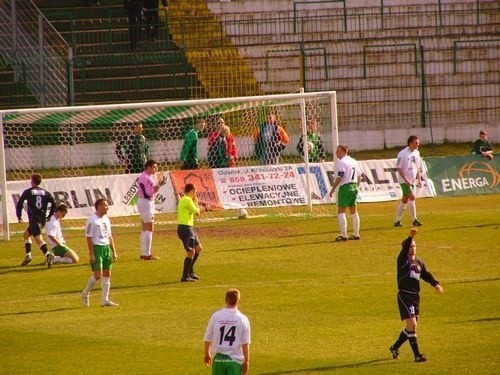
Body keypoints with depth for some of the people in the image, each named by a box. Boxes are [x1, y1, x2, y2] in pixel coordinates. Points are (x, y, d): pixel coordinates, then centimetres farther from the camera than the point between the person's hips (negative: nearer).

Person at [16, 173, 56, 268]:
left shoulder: (28, 192, 2)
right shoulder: (45, 193, 13)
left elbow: (19, 204, -1)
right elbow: (54, 204, 4)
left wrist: (19, 217, 11)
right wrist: (49, 216, 13)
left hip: (34, 219, -6)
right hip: (42, 219, 6)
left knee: (39, 239, -19)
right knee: (26, 235, 25)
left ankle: (48, 254, -41)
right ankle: (28, 255, 16)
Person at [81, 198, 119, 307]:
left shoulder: (106, 219, 14)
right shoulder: (92, 220, -11)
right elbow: (89, 238, -13)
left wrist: (114, 252, 16)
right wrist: (91, 254, -17)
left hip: (106, 247, 8)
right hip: (96, 248, -8)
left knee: (107, 274, 5)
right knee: (98, 274, -12)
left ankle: (105, 300, 9)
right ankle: (85, 293, 10)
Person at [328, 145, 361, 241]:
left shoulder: (341, 162, -12)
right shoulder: (353, 161, 13)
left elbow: (339, 177, -18)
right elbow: (359, 175, 18)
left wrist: (333, 189, -12)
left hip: (345, 187, -8)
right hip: (353, 187, 8)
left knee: (341, 211, -4)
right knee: (353, 211, 14)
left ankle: (343, 235, -10)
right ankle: (356, 234, 17)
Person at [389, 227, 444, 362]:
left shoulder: (419, 263, 14)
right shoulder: (403, 261, -6)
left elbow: (426, 275, 10)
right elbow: (405, 249, -24)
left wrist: (435, 284, -8)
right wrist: (410, 237, -39)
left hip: (415, 297, 7)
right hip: (404, 297, -7)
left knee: (411, 327, 13)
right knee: (412, 325, -14)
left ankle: (395, 347, 32)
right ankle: (417, 355, -11)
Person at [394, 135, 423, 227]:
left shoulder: (416, 153, 8)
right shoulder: (403, 154, -14)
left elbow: (418, 167, 16)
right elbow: (398, 168, -14)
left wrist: (419, 179, 7)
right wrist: (406, 180, -19)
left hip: (412, 181, 7)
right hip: (404, 180, -7)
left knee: (405, 200, 10)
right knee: (412, 197, -17)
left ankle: (397, 221, 18)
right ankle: (414, 220, -13)